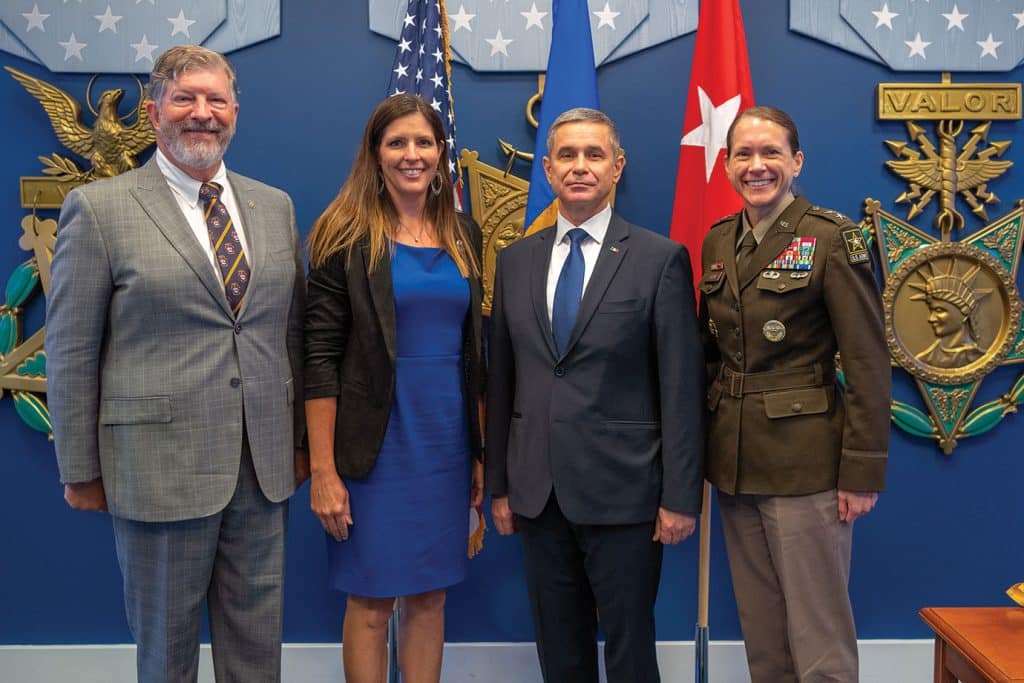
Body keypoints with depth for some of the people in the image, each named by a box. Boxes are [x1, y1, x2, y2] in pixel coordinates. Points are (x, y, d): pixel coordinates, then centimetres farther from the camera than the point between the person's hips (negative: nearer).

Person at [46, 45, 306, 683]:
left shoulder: (275, 206, 8)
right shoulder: (99, 208, -5)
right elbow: (72, 354, -4)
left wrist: (300, 438, 10)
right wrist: (81, 471, -3)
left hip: (265, 465, 4)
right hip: (159, 469, -3)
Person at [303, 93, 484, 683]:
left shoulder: (463, 236, 9)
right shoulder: (348, 237, -6)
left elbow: (472, 352, 12)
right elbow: (320, 358, -9)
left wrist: (481, 453, 9)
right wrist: (323, 471, -14)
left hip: (448, 445, 5)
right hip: (375, 447, -4)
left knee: (431, 597, 14)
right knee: (371, 604, 6)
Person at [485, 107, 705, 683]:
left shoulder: (661, 260, -4)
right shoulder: (516, 261, 8)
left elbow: (682, 387, -7)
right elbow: (502, 380, 10)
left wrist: (681, 496, -9)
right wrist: (499, 484, 9)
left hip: (624, 491, -4)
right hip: (538, 491, 4)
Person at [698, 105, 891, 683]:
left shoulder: (833, 238, -10)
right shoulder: (719, 241, 9)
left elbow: (868, 363, -11)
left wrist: (863, 471, -14)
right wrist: (703, 446, 11)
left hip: (804, 463, -6)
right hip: (734, 461, 6)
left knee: (818, 634, 4)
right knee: (759, 627, 16)